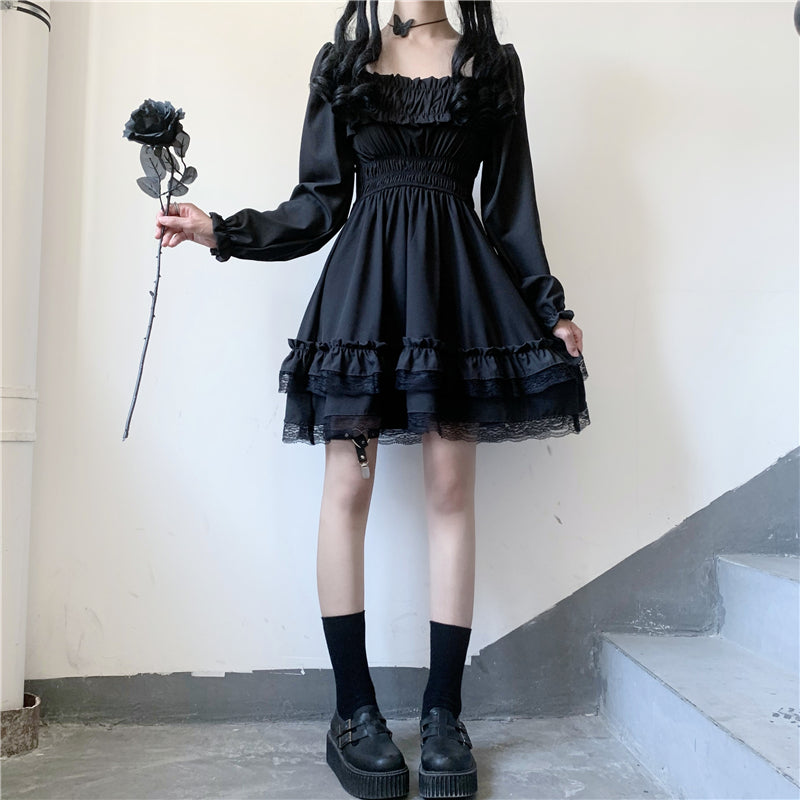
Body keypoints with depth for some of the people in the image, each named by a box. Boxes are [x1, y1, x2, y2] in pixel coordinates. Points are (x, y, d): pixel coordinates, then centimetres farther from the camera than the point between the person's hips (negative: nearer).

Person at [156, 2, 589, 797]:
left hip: (459, 278, 0)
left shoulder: (493, 64, 15)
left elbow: (511, 204, 11)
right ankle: (354, 711, 7)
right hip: (365, 275, 0)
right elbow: (320, 204, 10)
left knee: (451, 490, -3)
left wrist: (548, 308, 6)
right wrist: (224, 230, 0)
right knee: (347, 486, -5)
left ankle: (442, 713, 8)